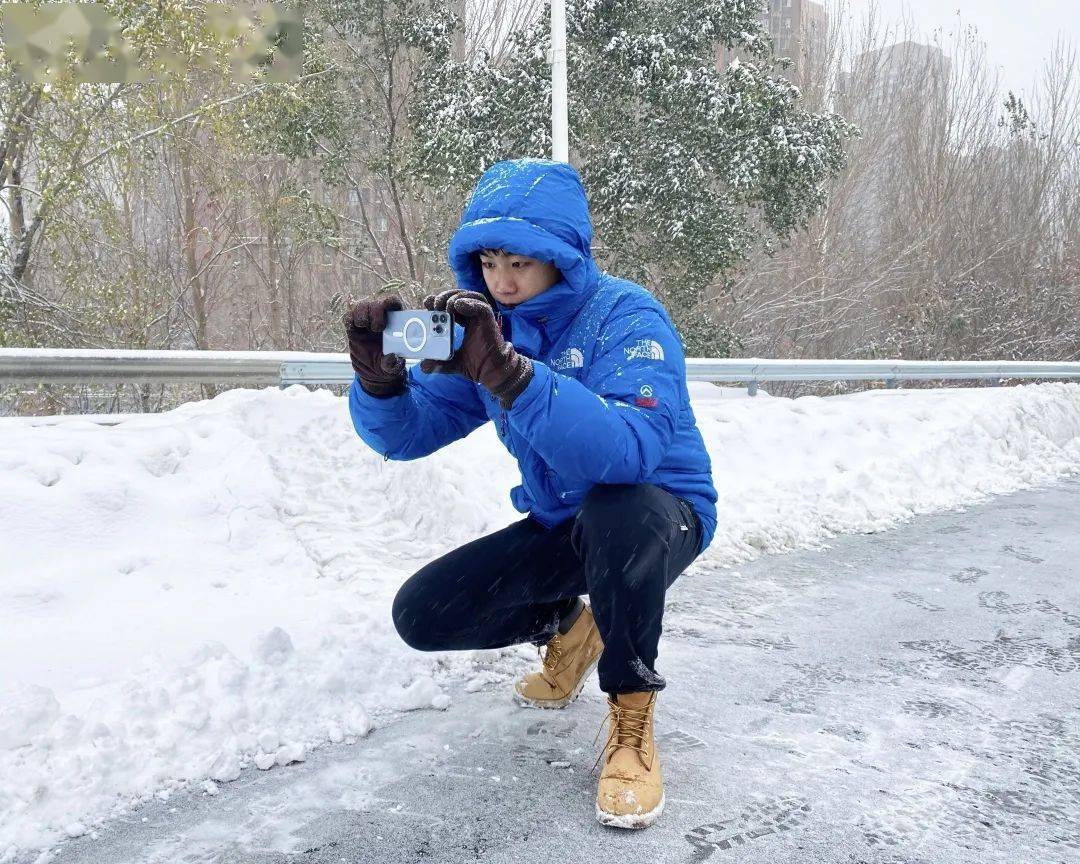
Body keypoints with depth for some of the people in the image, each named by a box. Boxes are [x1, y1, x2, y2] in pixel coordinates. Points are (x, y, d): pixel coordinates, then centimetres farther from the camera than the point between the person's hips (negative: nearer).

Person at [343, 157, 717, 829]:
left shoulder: (626, 317, -23)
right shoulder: (489, 325, -4)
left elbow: (631, 451, -42)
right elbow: (405, 435, -7)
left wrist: (504, 372, -50)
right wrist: (379, 377, -29)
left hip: (660, 513, -5)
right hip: (560, 525, 6)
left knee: (615, 514, -41)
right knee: (423, 614, -7)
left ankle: (632, 717, -16)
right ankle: (567, 627, 22)